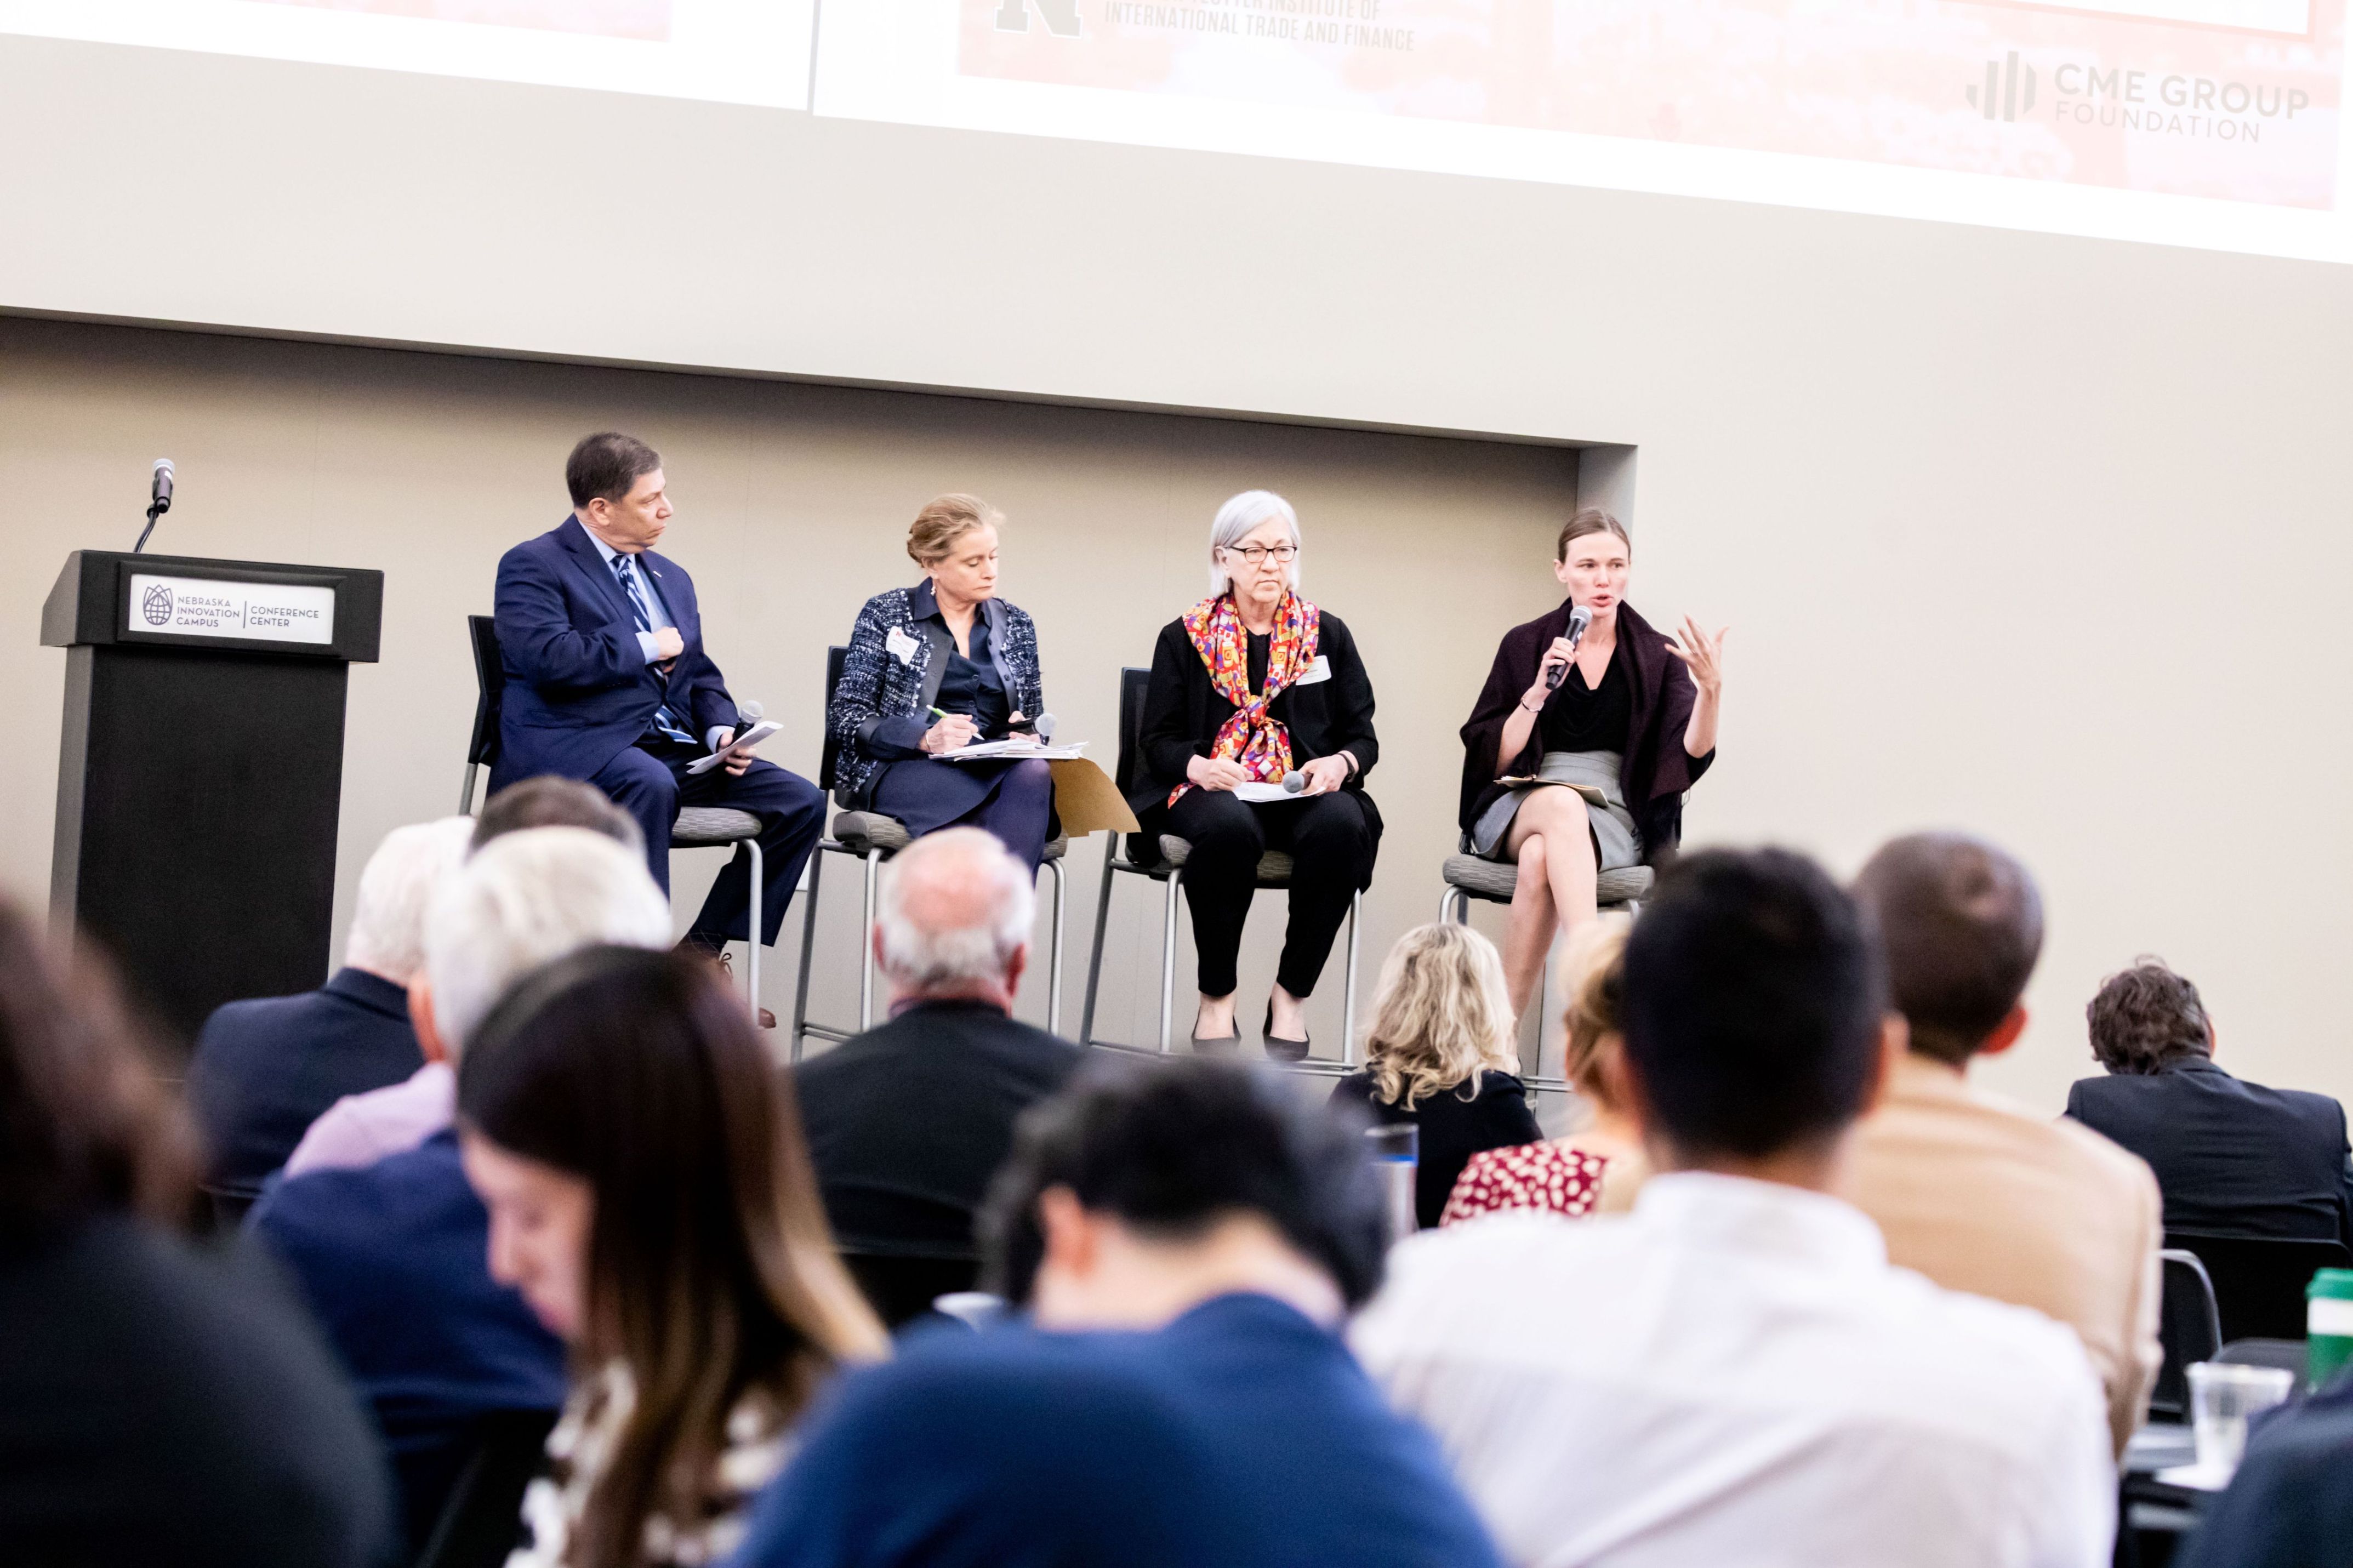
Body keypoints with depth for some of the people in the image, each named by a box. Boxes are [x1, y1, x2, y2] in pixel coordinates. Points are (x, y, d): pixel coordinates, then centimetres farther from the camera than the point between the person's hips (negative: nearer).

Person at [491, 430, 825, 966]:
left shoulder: (671, 578, 23)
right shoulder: (532, 565, -1)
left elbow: (701, 676, 26)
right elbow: (546, 658, -18)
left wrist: (721, 730, 4)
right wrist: (645, 647, -8)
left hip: (673, 751, 8)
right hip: (576, 749, -7)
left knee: (800, 801, -10)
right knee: (649, 783, -41)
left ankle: (702, 950, -6)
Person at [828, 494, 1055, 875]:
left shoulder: (1016, 626, 18)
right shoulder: (886, 615, 7)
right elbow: (845, 719, 1)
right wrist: (927, 739, -16)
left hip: (994, 770, 4)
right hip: (903, 772, -4)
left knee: (1034, 775, -36)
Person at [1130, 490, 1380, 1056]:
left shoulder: (1327, 636, 16)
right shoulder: (1184, 639, 13)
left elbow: (1363, 735, 13)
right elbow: (1159, 738, 8)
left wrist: (1340, 763, -11)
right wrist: (1199, 766, -14)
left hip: (1304, 794, 2)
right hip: (1211, 791, -1)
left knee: (1342, 824, -35)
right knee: (1229, 827, -39)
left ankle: (1291, 994, -21)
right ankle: (1216, 999, -22)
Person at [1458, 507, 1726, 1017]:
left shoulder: (1658, 657, 8)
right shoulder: (1524, 646, 9)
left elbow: (1690, 759, -8)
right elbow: (1492, 759, 3)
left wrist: (1710, 689, -26)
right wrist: (1539, 691, -11)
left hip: (1613, 818, 0)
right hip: (1517, 811, 0)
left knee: (1541, 857, -36)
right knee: (1563, 804, -38)